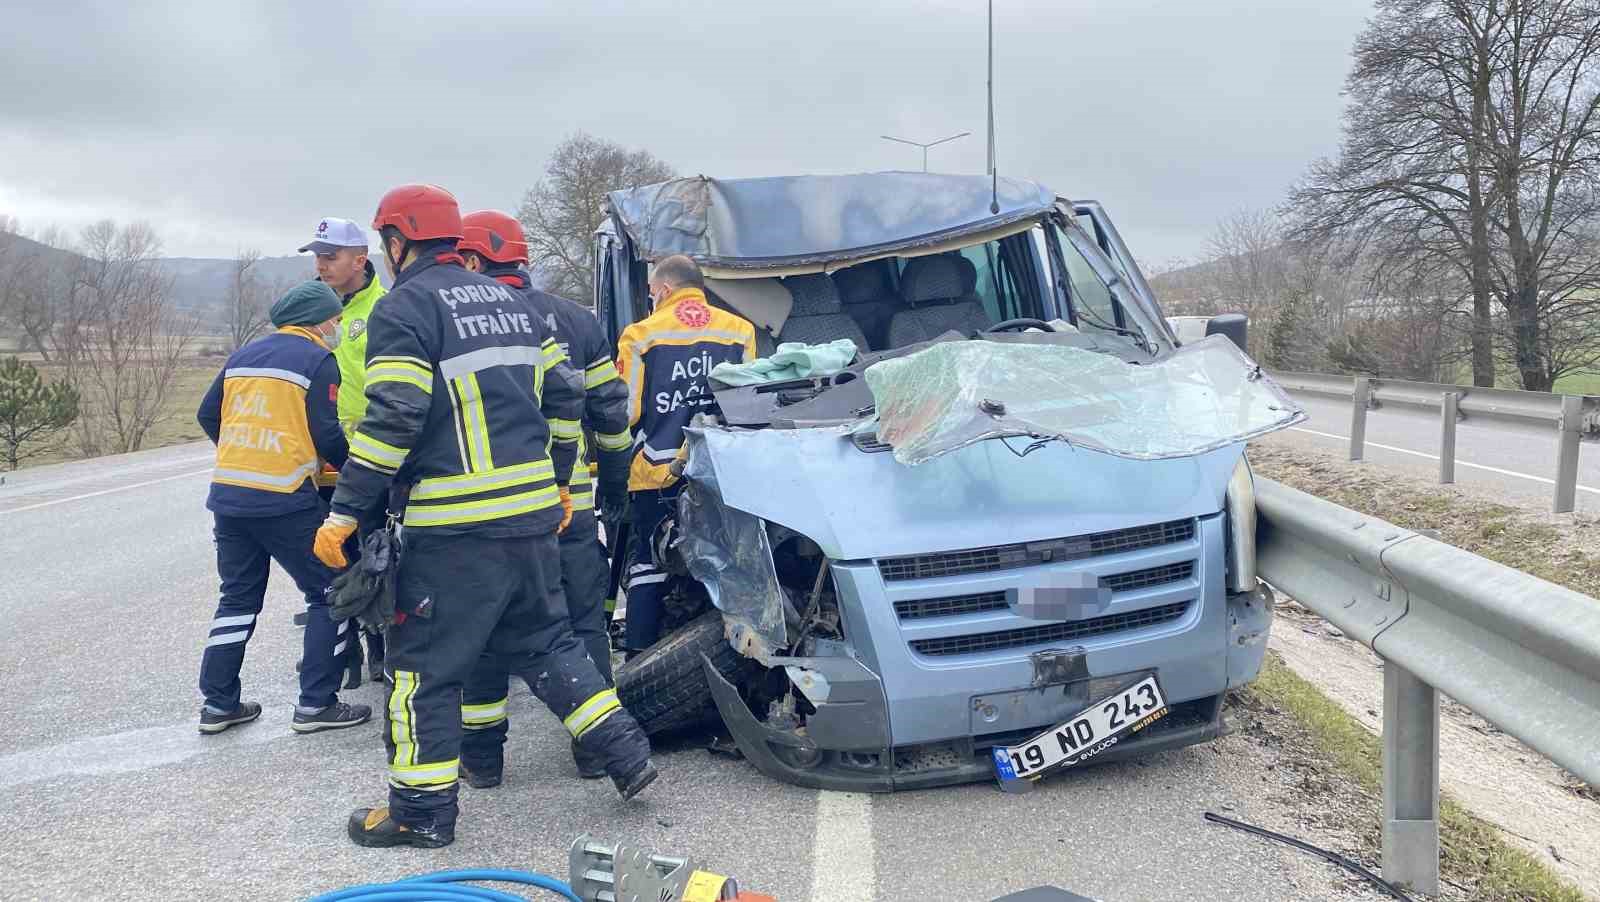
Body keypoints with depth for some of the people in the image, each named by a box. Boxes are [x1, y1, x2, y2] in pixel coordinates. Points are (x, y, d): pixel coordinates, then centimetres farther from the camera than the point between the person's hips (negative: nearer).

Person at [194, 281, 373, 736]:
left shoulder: (244, 355, 15)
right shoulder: (318, 361, -5)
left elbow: (208, 415, 18)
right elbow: (326, 435, -11)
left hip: (227, 494, 7)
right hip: (283, 500, -7)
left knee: (238, 597, 19)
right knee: (332, 594, 4)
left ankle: (218, 703, 21)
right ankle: (316, 704, 4)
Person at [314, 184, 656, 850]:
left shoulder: (405, 308, -8)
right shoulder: (511, 303, 15)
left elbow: (392, 420, -17)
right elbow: (564, 396, 15)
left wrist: (345, 512, -13)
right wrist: (556, 481, 23)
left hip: (455, 527, -7)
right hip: (533, 513, 7)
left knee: (423, 667, 6)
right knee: (543, 642, 21)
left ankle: (421, 811, 15)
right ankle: (626, 752, 21)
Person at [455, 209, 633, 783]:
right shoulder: (575, 321, 6)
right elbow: (610, 411, 8)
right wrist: (613, 480, 19)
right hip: (569, 503, 2)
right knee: (583, 622, 12)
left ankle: (482, 755, 18)